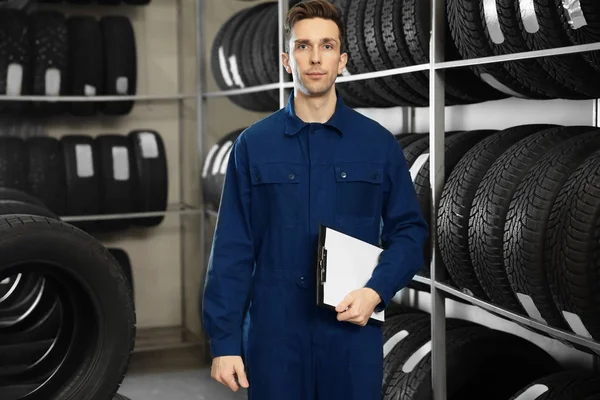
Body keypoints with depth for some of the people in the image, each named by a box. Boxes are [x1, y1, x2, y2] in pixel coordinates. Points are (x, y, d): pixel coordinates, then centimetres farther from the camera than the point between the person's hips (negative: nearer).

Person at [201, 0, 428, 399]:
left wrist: (377, 291, -12)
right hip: (273, 334, 0)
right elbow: (232, 249, 1)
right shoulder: (253, 144, 2)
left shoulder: (379, 143, 3)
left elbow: (409, 230, 5)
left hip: (354, 333, 0)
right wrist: (224, 340, -4)